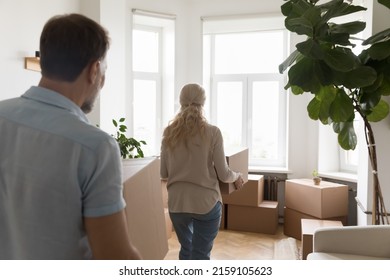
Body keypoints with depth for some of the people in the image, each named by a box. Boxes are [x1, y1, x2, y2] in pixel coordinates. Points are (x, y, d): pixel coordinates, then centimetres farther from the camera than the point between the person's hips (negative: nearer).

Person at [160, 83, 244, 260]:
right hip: (206, 203, -3)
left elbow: (163, 174, 5)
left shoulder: (169, 133, -1)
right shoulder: (212, 133, -10)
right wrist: (237, 177, 14)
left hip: (177, 203, 4)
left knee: (186, 250, 24)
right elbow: (223, 174, -8)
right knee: (200, 255, 9)